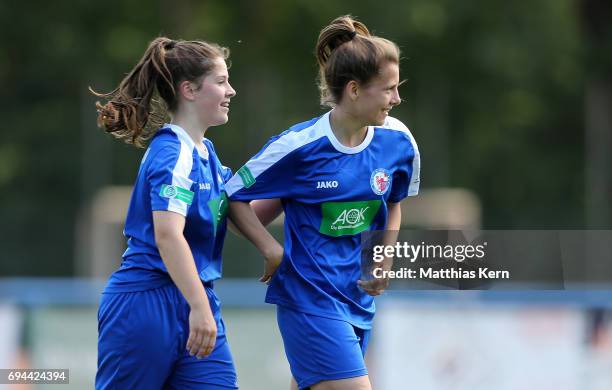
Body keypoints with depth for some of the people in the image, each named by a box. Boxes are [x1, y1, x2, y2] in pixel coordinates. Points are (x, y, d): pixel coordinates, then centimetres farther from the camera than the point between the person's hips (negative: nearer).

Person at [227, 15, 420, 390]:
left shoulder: (398, 142, -2)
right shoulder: (298, 146, -15)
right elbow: (235, 197, -4)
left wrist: (387, 260, 6)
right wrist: (273, 250, -12)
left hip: (359, 299, 6)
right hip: (309, 299, -6)